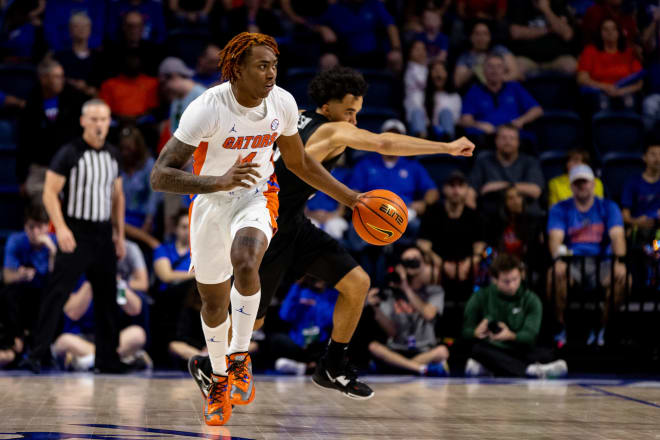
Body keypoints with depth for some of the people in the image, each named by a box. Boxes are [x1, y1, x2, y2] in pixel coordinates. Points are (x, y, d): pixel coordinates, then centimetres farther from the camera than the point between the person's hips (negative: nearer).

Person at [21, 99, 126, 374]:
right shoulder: (69, 153, -7)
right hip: (75, 234, -6)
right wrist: (61, 227, -21)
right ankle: (38, 353, -11)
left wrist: (120, 234, 15)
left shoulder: (112, 156, 12)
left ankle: (107, 359, 17)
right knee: (57, 293, -11)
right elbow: (50, 193, -9)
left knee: (107, 297, 8)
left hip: (103, 235, 6)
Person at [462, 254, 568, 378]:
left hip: (520, 352, 1)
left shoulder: (531, 300, 2)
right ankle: (530, 370, -47)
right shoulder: (480, 298, 1)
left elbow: (530, 335, -8)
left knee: (547, 354, -28)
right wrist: (477, 333, -23)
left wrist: (511, 336, -31)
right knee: (478, 349, -35)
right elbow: (466, 331, 2)